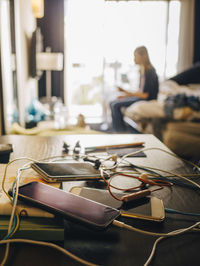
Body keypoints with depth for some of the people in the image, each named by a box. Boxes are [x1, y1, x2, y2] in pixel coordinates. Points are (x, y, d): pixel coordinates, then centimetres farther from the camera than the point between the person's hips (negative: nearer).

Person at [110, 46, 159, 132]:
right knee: (112, 103, 2)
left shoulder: (148, 72, -18)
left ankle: (121, 131, -5)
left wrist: (127, 92, -25)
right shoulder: (142, 70, 11)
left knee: (116, 105, -18)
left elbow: (145, 95, -22)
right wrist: (126, 95, 8)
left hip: (146, 100, -10)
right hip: (140, 97, 10)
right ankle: (117, 129, 1)